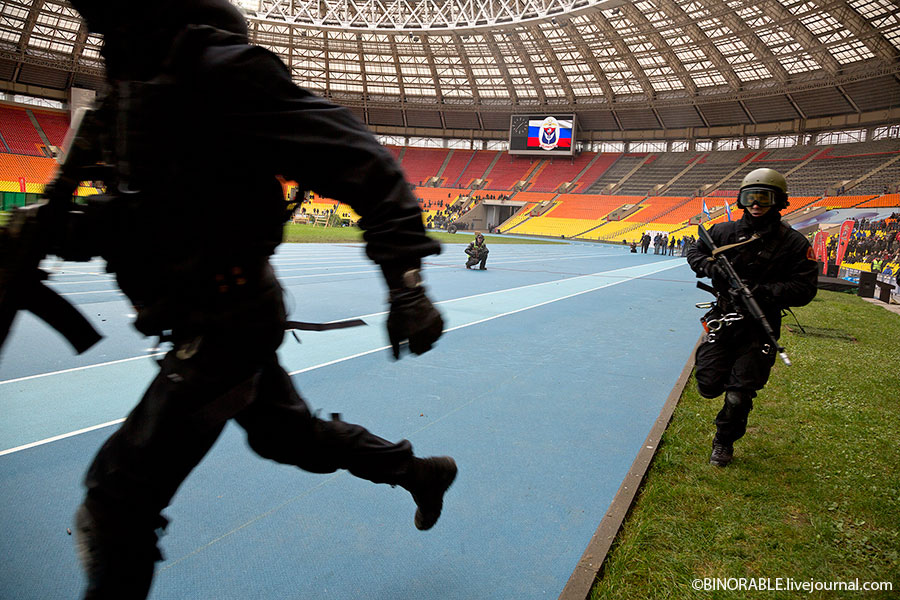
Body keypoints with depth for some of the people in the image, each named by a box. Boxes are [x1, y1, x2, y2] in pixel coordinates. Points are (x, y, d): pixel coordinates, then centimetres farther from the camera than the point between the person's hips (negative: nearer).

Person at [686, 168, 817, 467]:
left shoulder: (793, 243, -6)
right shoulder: (725, 231, 1)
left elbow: (805, 289, -10)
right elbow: (694, 252, 15)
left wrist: (764, 290, -25)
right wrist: (711, 267, -7)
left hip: (759, 328, -2)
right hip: (723, 319, 2)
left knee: (739, 397, 0)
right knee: (708, 387, 3)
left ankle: (724, 442, 27)